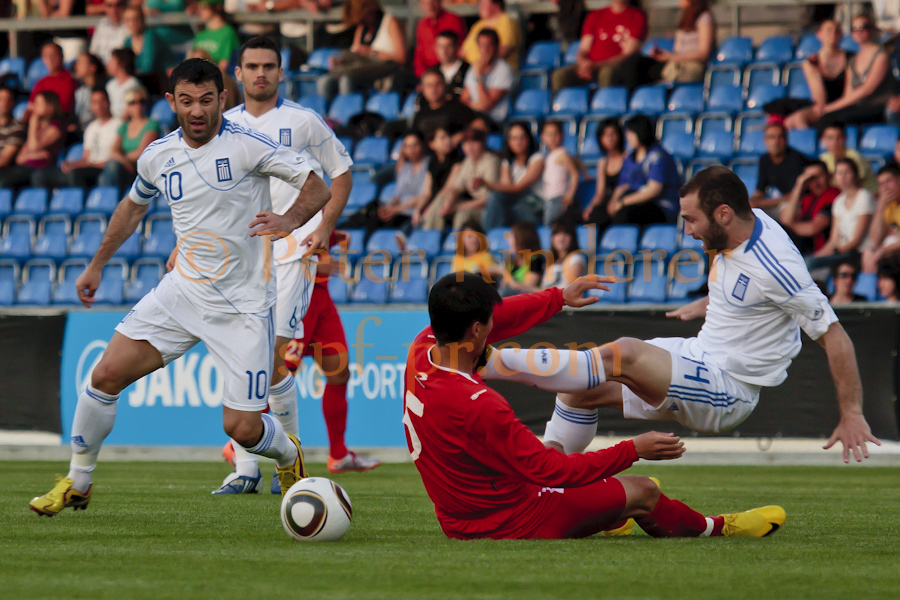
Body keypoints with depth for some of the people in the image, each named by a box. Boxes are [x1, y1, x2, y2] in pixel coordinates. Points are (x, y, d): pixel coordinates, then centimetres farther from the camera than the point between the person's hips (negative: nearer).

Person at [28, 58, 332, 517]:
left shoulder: (247, 145, -13)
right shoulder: (157, 156, 3)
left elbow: (317, 187, -11)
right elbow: (134, 206, 24)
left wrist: (289, 220, -31)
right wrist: (96, 266, 28)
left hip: (243, 305, -4)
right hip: (182, 290, 4)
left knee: (241, 429, -8)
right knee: (105, 376, -7)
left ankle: (289, 456, 29)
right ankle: (76, 484, 13)